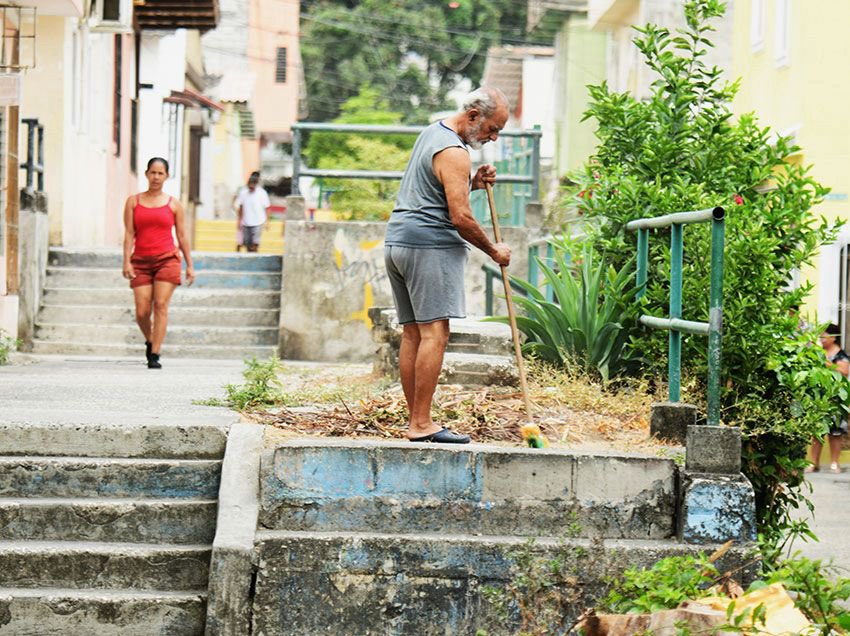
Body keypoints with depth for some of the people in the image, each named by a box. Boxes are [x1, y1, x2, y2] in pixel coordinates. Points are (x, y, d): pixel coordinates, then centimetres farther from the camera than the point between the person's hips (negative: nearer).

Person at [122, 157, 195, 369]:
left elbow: (182, 236, 10)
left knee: (161, 305, -12)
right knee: (142, 311, -3)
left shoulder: (174, 205, 8)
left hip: (167, 259, -1)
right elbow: (129, 233, 4)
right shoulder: (133, 202, 9)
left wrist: (190, 265, 8)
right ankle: (149, 341, 27)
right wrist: (127, 261, -6)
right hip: (141, 261, 1)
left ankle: (154, 355, -11)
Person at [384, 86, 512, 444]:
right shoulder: (454, 152, -12)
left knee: (412, 333, 7)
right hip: (429, 245, -10)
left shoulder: (433, 132, 19)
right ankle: (422, 425, -16)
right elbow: (461, 218, -16)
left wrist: (473, 183, 15)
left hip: (397, 241, 10)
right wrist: (494, 251, -3)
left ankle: (415, 420, 7)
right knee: (434, 333, -12)